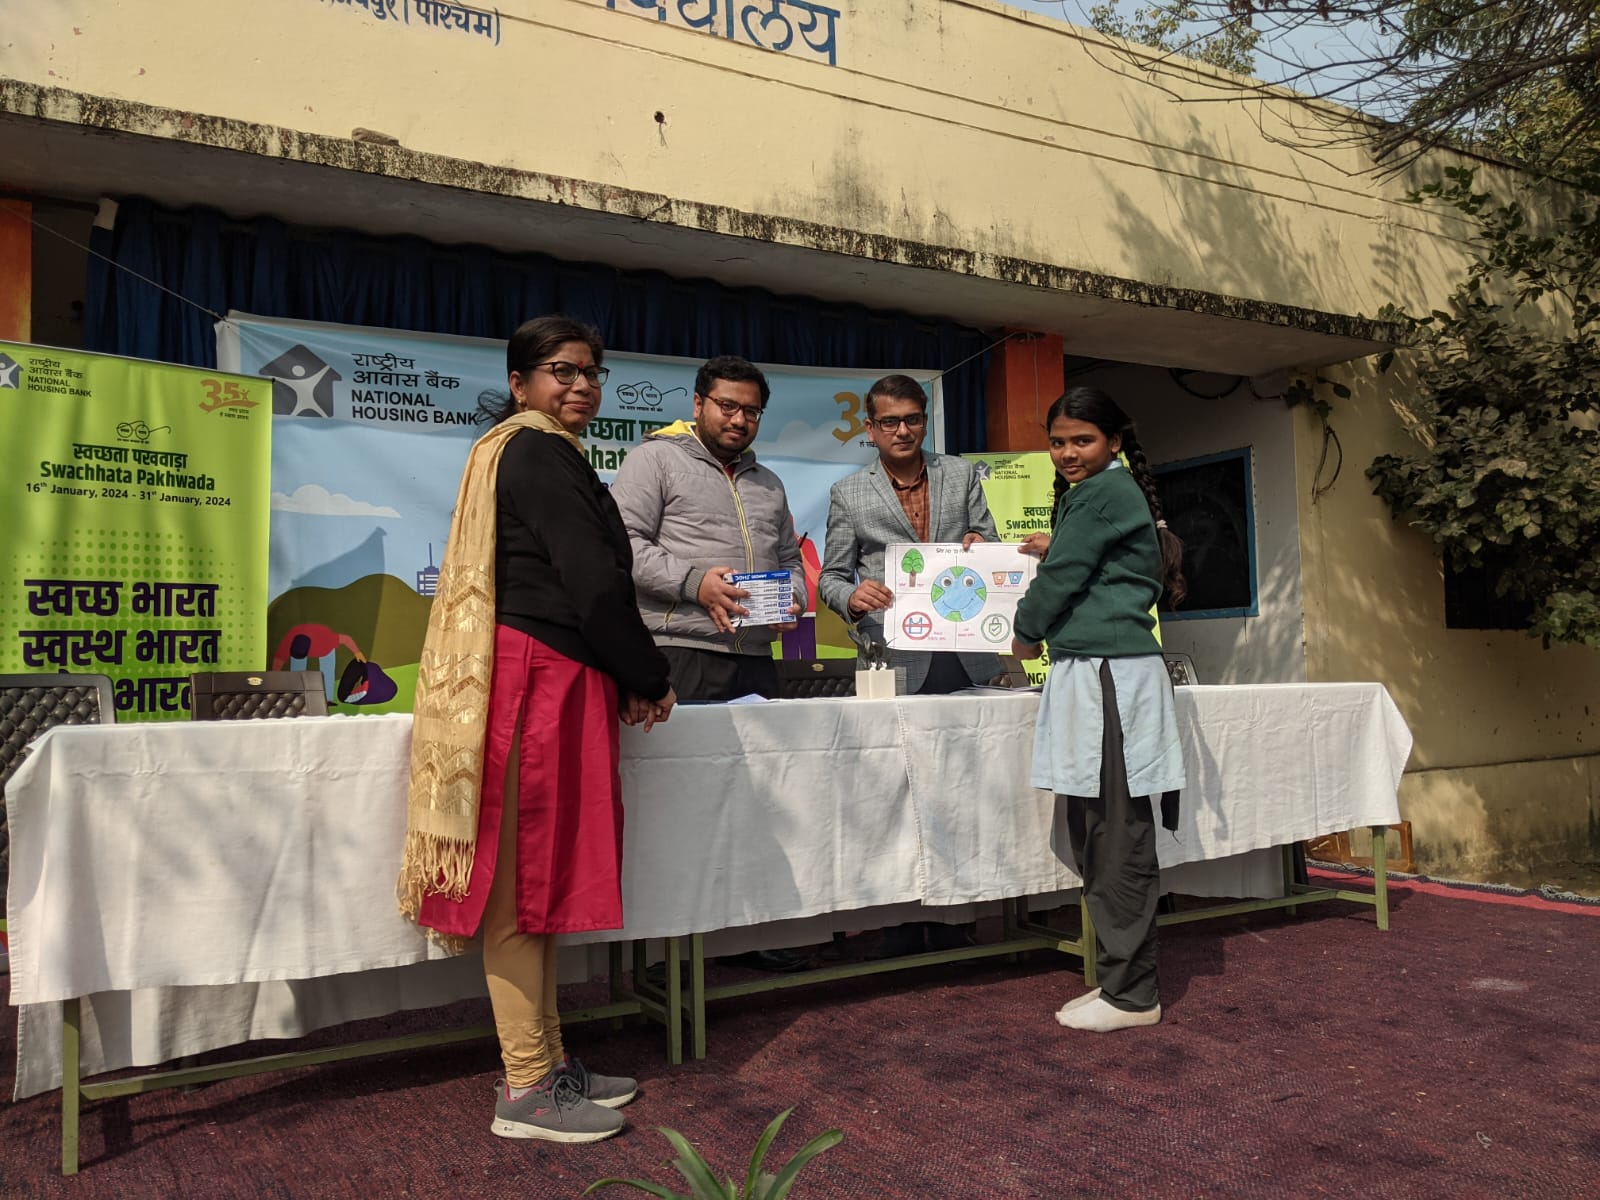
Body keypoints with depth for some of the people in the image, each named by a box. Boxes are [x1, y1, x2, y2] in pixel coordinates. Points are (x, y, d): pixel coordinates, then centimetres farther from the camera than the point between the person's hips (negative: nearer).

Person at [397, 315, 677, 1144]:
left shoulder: (532, 453, 23)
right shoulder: (538, 454, -9)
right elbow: (595, 584, -16)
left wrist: (627, 679, 12)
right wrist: (649, 680, -4)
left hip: (554, 685, 10)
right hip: (537, 681, -10)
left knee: (538, 881, 12)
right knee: (523, 882, -5)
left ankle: (546, 1063, 22)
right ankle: (527, 1092, 4)